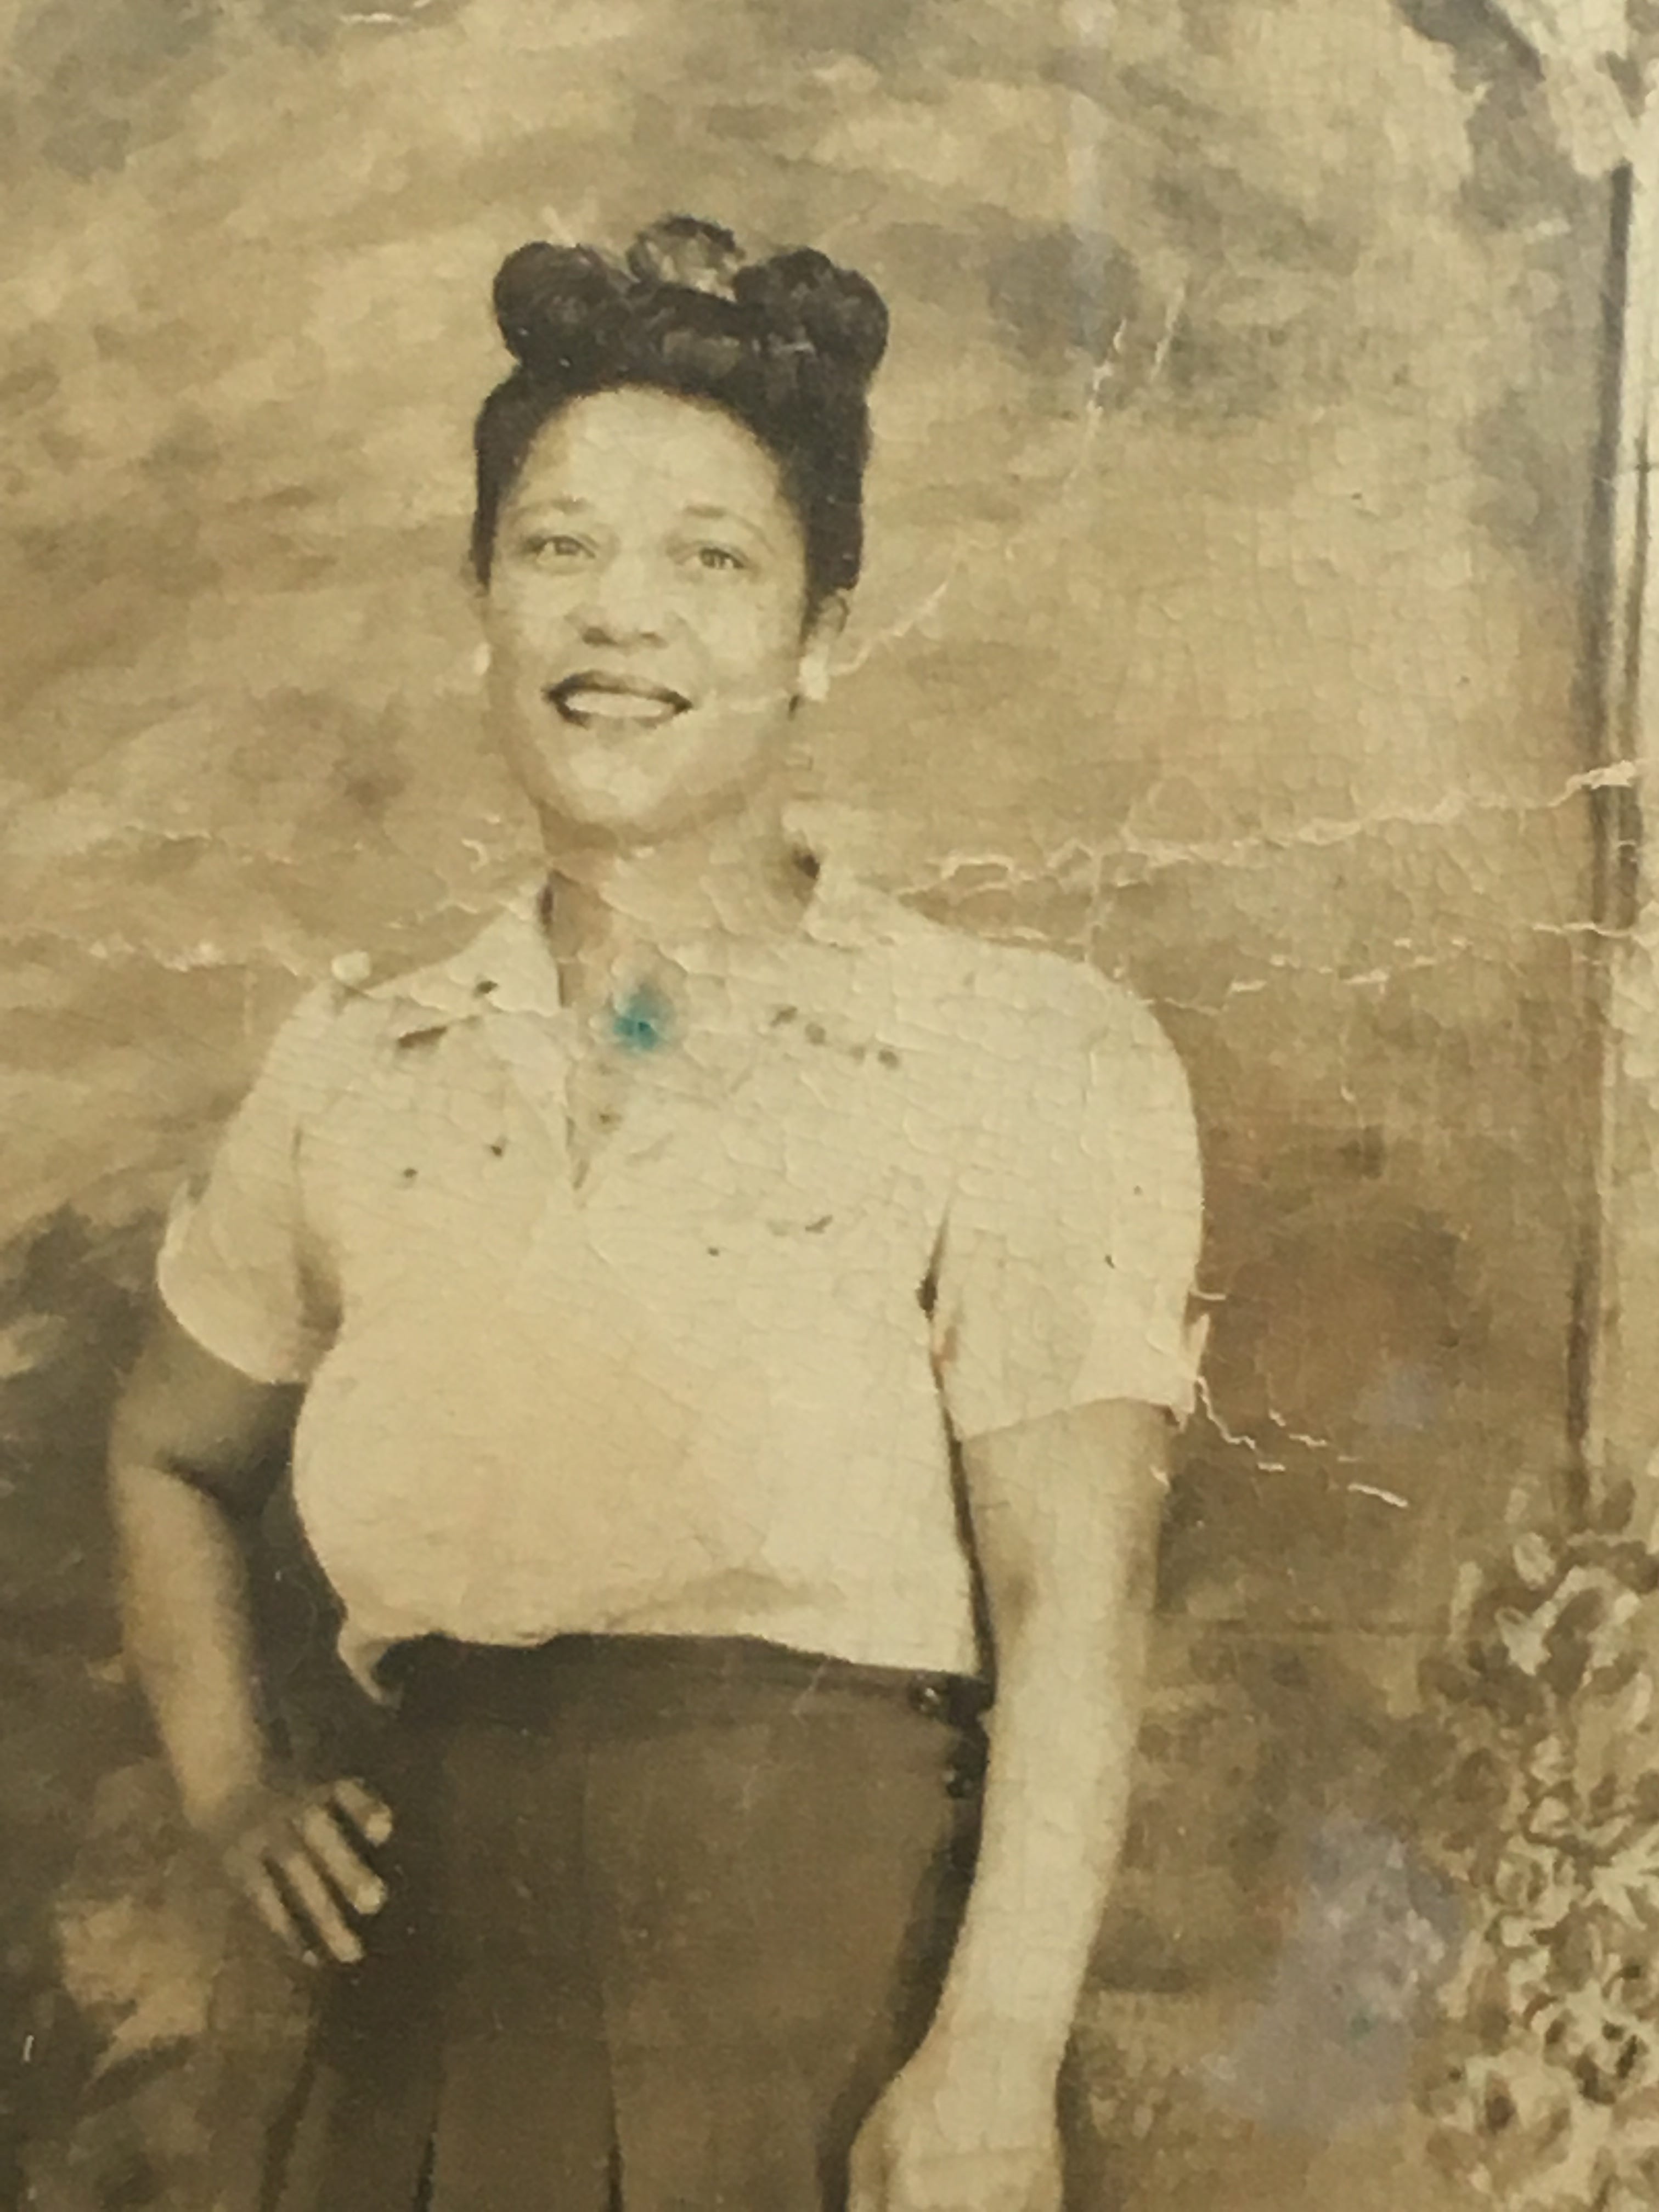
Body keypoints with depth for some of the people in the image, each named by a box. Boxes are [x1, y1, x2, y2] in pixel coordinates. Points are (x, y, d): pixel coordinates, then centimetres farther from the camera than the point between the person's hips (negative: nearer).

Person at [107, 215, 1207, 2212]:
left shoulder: (1022, 1059, -7)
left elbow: (1074, 1598, -13)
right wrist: (227, 1787, 8)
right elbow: (170, 1460, 20)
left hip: (839, 2021, -3)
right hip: (430, 2034, 4)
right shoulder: (352, 1075, 4)